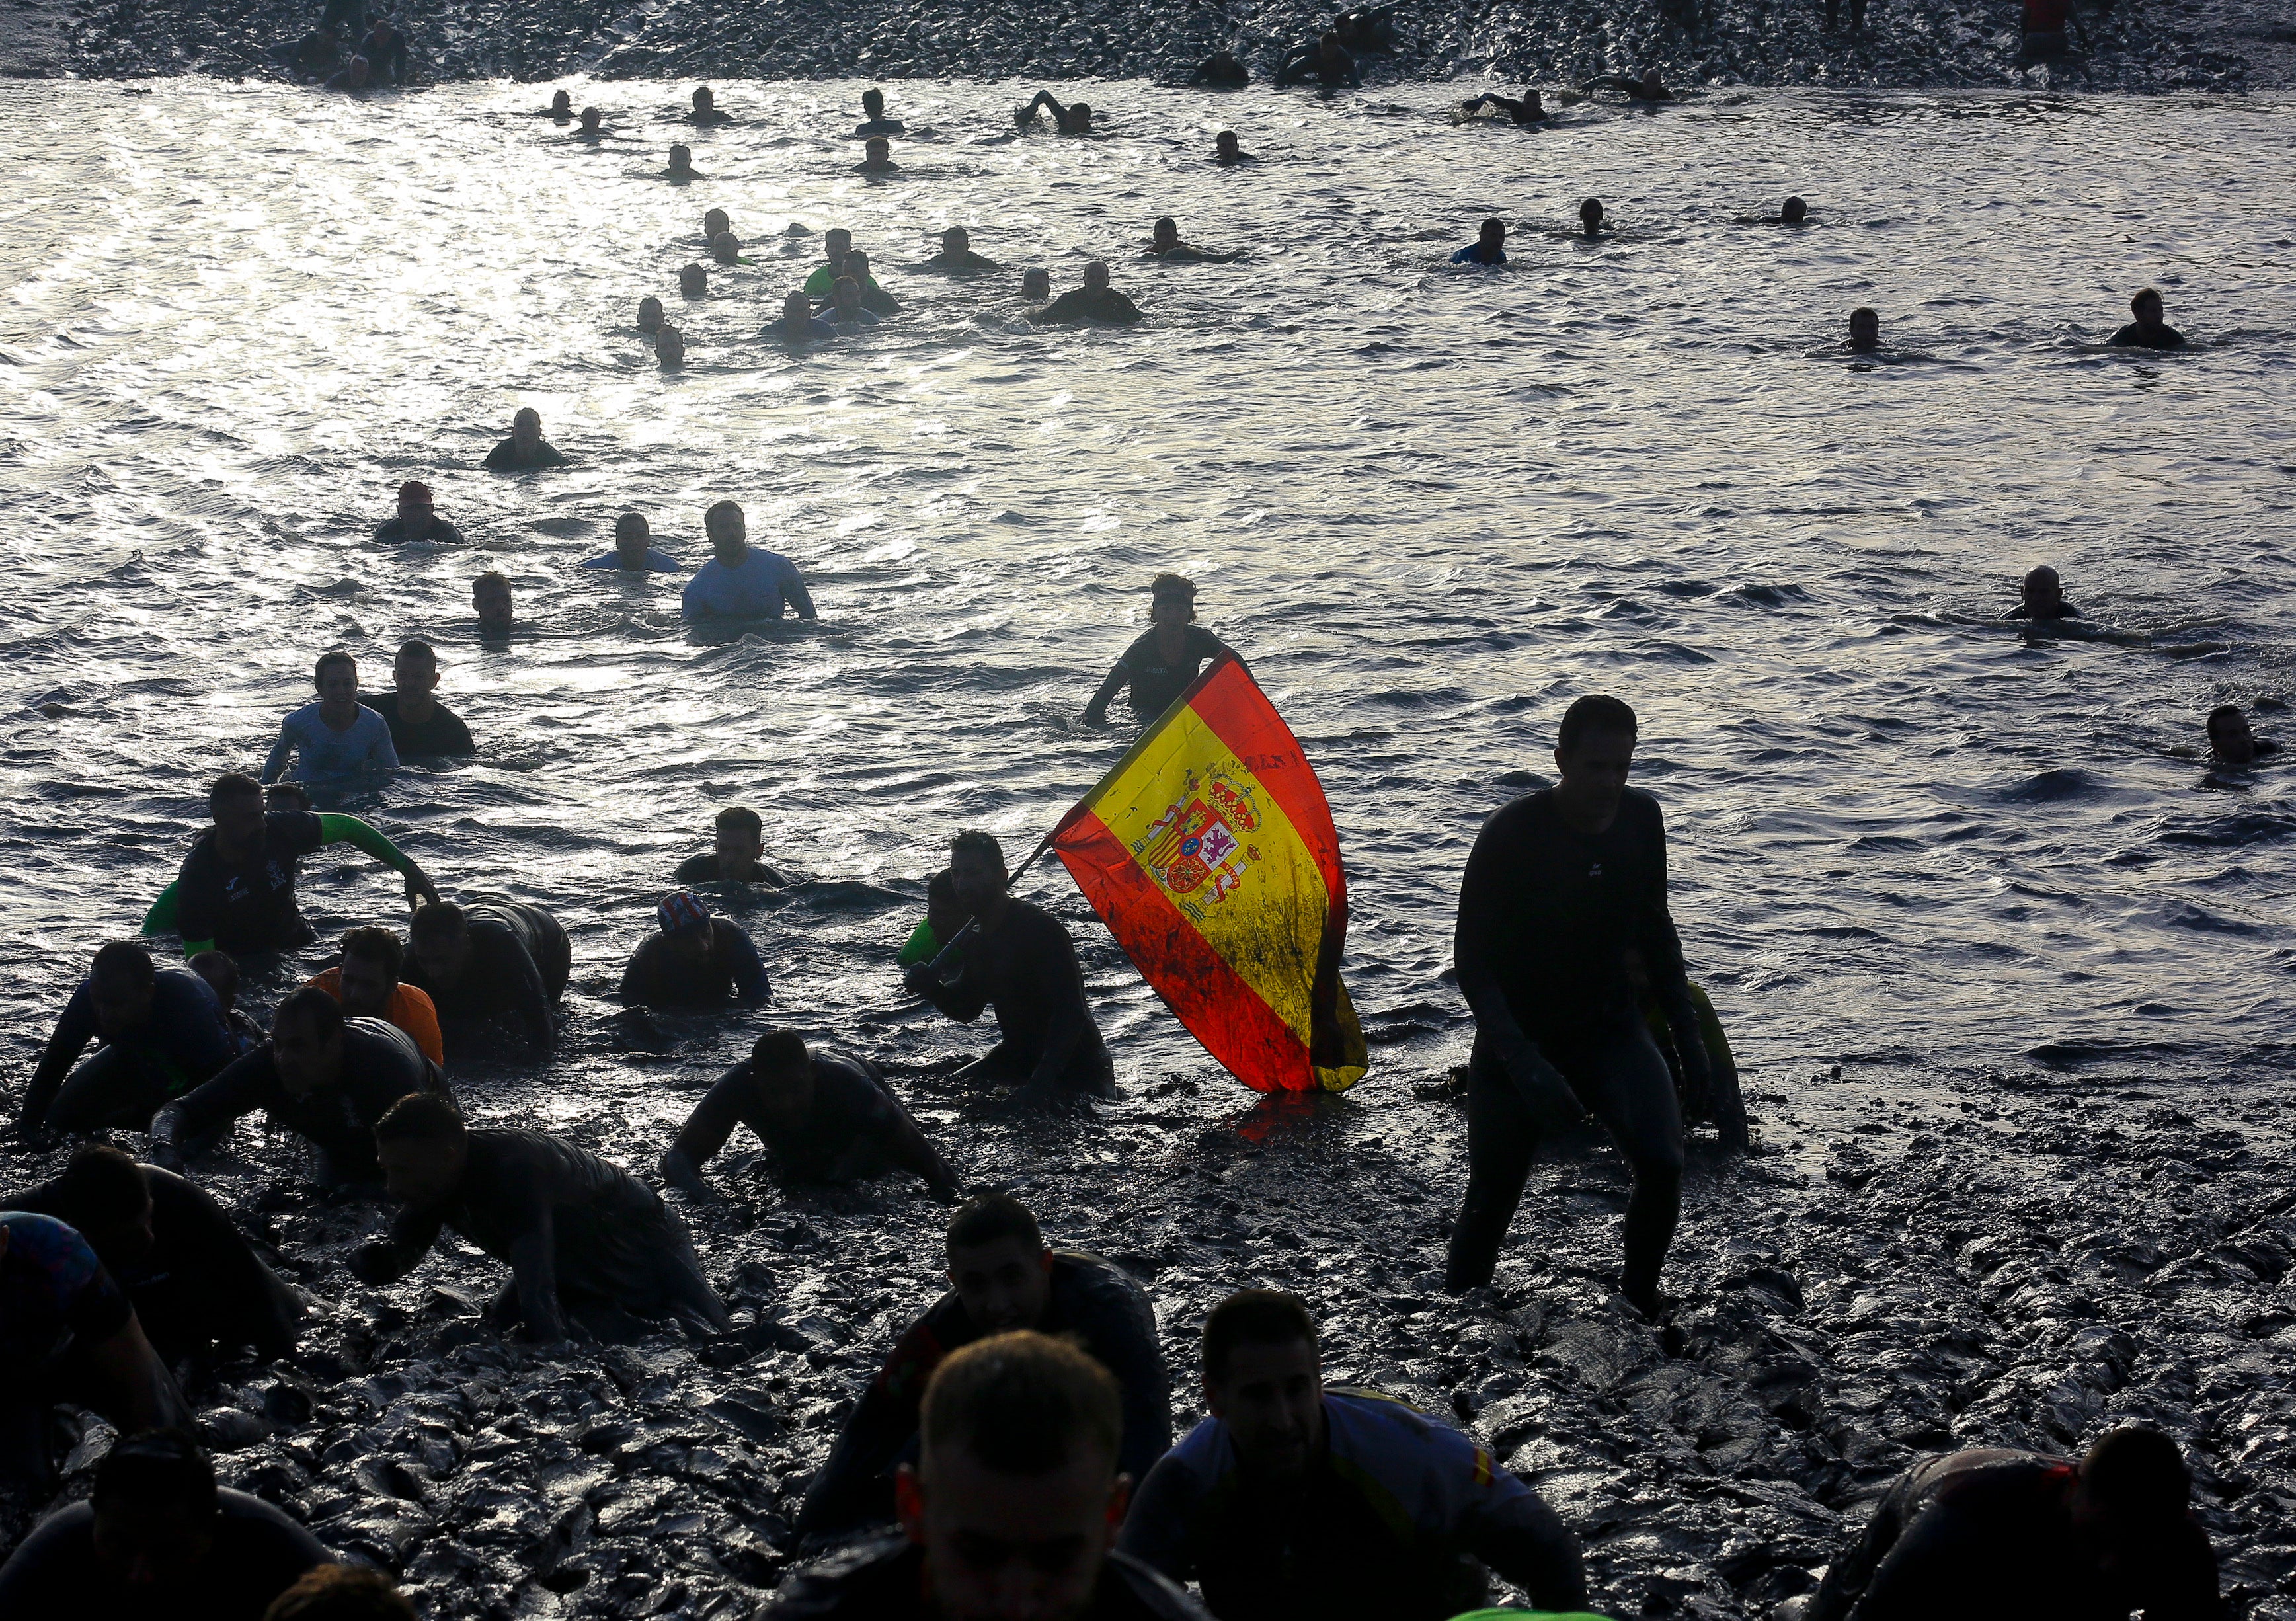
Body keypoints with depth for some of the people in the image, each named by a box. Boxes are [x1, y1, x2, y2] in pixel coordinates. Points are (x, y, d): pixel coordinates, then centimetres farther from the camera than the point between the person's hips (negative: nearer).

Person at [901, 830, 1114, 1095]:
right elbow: (966, 1009, 16)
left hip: (1074, 1061, -8)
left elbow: (1071, 1009, -28)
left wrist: (1045, 1076, -38)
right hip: (1018, 1054, 8)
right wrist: (931, 988, -7)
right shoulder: (976, 936, 6)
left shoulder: (1040, 928, -22)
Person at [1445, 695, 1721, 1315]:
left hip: (1610, 1029, 3)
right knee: (1492, 1198, 2)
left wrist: (1688, 1033, 7)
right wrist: (1524, 1063, -28)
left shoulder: (1641, 819, -5)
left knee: (1662, 1163, -19)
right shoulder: (1512, 834, -20)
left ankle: (1638, 1308, 1)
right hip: (1521, 1037, -3)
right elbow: (1472, 960, -19)